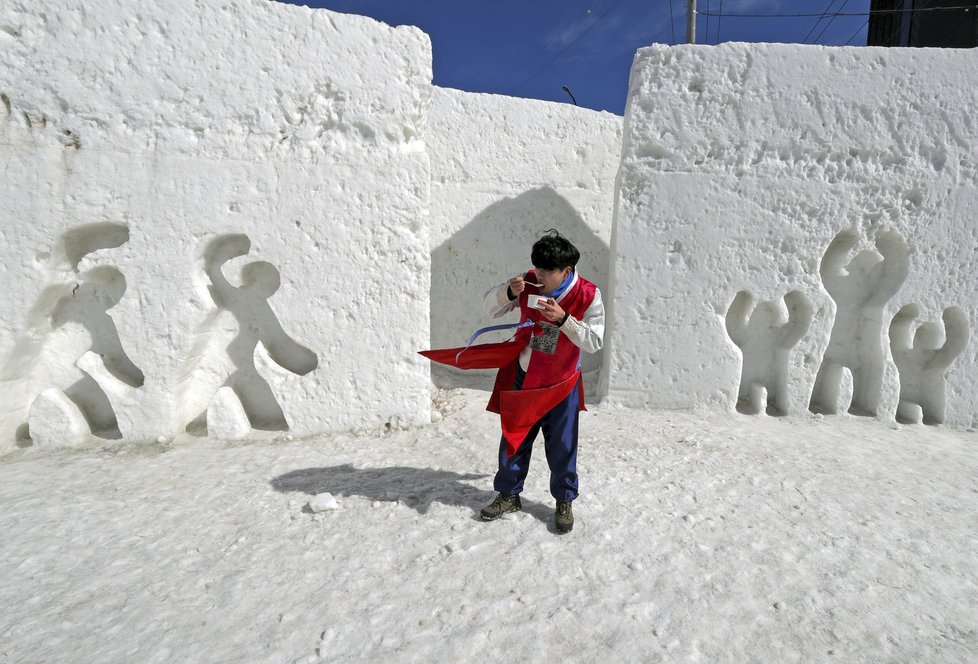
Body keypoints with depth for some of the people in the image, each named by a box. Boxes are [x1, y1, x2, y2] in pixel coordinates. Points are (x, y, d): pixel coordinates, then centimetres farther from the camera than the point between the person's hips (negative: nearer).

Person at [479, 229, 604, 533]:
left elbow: (594, 341, -17)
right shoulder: (529, 282, -8)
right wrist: (509, 292, -20)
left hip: (560, 385, -3)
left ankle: (565, 502, 30)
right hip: (521, 379, 3)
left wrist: (563, 319, -30)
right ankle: (509, 495, 32)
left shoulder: (588, 295, -15)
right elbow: (491, 307, 1)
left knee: (562, 446, 8)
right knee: (513, 439, 13)